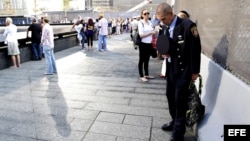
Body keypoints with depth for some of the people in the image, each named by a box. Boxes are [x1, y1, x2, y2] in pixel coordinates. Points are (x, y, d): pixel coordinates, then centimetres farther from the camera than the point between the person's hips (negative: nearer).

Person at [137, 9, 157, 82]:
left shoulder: (150, 22, 8)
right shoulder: (140, 23, -9)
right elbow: (141, 35, -18)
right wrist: (151, 33, -23)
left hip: (149, 43, 6)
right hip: (143, 44, -6)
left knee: (147, 60, 14)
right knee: (142, 60, 2)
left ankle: (146, 74, 26)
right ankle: (141, 76, 9)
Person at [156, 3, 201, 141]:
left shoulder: (187, 25, -16)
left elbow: (195, 48, -14)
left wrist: (194, 71, -12)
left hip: (183, 69, -7)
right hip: (170, 68, 7)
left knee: (180, 100, 0)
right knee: (170, 96, 15)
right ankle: (175, 121, 37)